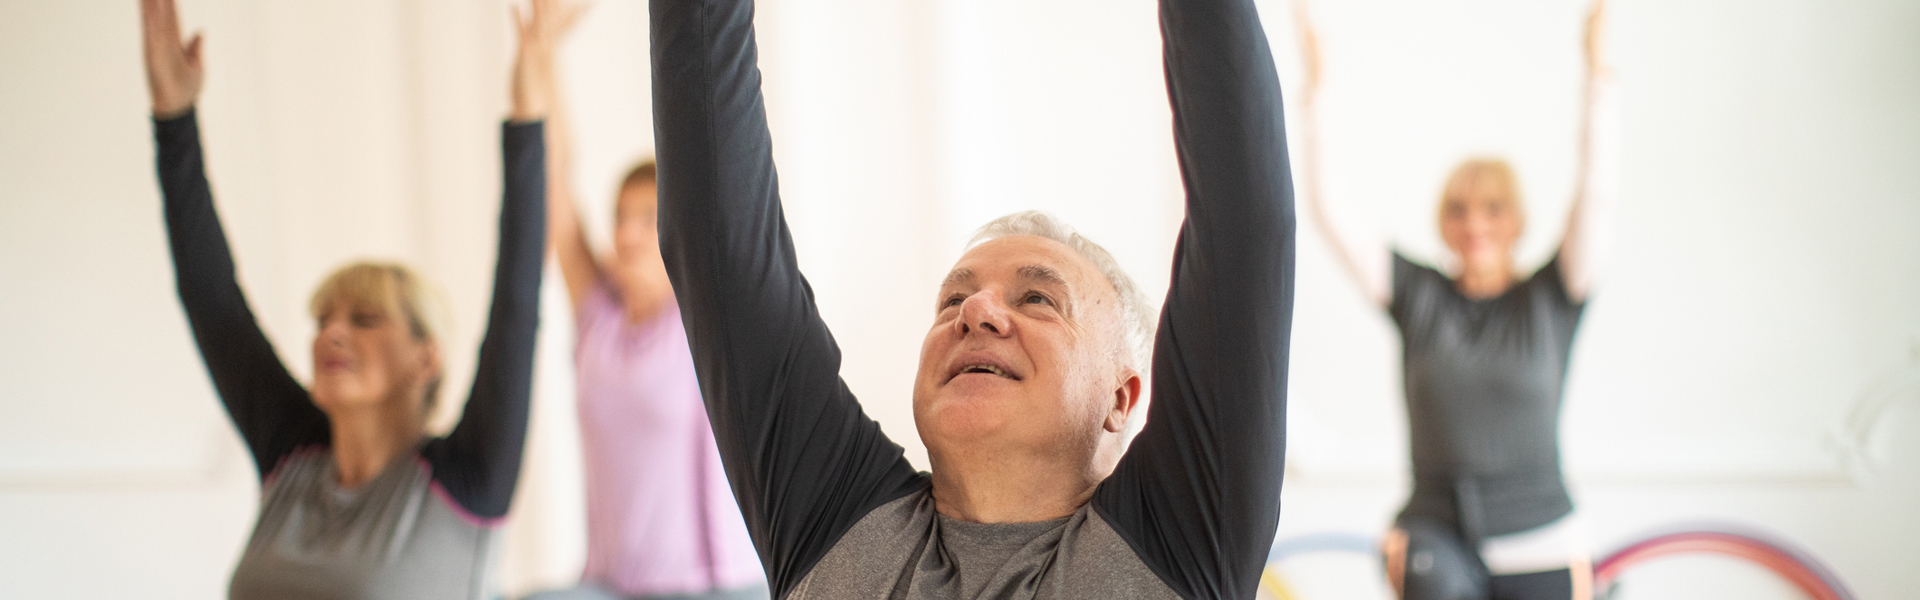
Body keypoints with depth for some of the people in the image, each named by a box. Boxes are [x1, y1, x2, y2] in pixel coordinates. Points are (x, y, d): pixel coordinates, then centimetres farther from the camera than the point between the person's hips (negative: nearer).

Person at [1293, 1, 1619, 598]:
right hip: (1436, 531, 0)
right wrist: (1313, 90, -8)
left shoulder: (1549, 300, 2)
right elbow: (1325, 209, -2)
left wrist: (1598, 71, -17)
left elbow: (1595, 193, -10)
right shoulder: (1418, 296, 4)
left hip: (1537, 546, 1)